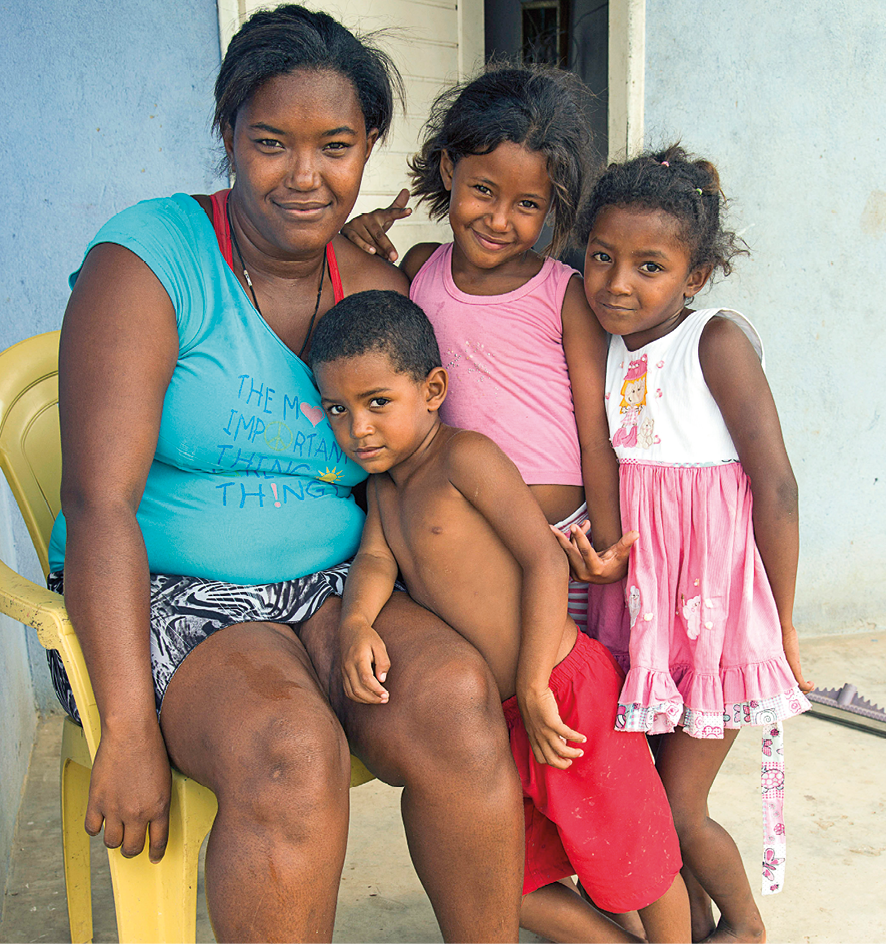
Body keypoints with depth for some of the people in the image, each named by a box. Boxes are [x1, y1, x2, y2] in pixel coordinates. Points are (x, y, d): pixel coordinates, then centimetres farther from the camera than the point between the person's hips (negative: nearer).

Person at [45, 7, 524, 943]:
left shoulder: (379, 292, 7)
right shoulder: (147, 259, -9)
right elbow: (99, 501, -16)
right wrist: (128, 727, -21)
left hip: (332, 592, 4)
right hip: (164, 600, -4)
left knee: (456, 695, -25)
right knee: (292, 751, -32)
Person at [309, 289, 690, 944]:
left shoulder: (465, 455, -14)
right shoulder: (383, 485, 12)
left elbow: (546, 559, -19)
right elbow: (374, 559, -2)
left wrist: (532, 684, -21)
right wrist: (355, 623, -24)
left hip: (564, 690, -8)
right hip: (495, 715, 8)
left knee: (633, 861, 8)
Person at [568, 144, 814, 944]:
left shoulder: (717, 340, -13)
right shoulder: (604, 347, 5)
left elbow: (775, 485, -14)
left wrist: (782, 624, -12)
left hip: (718, 597, -5)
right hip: (644, 595, 5)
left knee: (678, 806, 4)